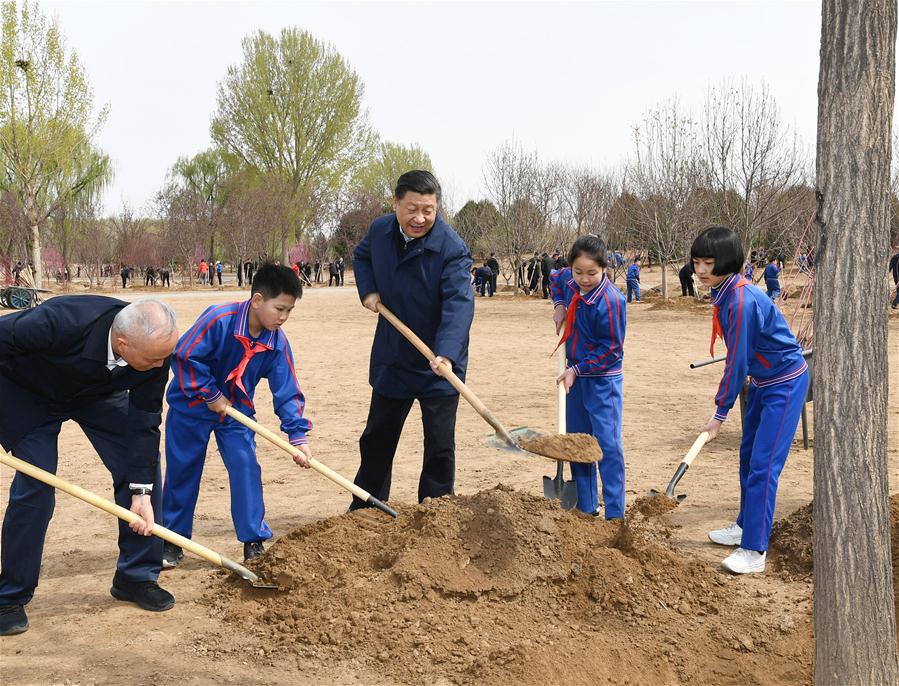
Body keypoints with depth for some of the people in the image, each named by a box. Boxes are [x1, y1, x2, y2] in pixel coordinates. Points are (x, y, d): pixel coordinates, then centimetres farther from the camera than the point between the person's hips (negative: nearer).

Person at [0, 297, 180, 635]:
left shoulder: (155, 347, -29)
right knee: (34, 487, -12)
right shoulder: (61, 322, -45)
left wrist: (142, 492, -21)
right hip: (28, 392, -4)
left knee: (143, 464, -5)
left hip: (97, 391, 4)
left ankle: (135, 576, 11)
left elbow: (143, 422, -20)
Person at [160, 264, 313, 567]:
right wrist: (211, 395, -21)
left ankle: (254, 542, 3)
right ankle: (172, 541, 22)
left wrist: (298, 436, -18)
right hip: (192, 406, -3)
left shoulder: (277, 343, -13)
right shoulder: (219, 319, -29)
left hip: (236, 410, 3)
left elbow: (288, 391, -11)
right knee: (182, 472, 5)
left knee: (246, 467, -7)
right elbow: (184, 357, -25)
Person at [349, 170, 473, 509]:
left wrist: (447, 354, -49)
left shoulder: (452, 248, -22)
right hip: (391, 360, 5)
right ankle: (363, 513, 36)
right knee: (376, 440, 18)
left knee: (440, 447, 0)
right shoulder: (380, 230, -5)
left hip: (438, 367, -5)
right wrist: (367, 290, -2)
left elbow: (459, 302, -34)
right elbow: (361, 256, 19)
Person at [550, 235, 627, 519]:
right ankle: (586, 508, 26)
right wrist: (559, 304, 8)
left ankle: (615, 515, -2)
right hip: (577, 376, 8)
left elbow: (611, 350, -19)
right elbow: (556, 278, 24)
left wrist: (577, 370, -19)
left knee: (608, 445, -8)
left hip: (603, 380, -8)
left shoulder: (611, 301, -24)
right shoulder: (569, 281, -3)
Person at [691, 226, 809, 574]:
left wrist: (720, 413, -15)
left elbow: (737, 362, -24)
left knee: (763, 464, -11)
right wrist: (723, 404, 10)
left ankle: (754, 550, -7)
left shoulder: (742, 301, -29)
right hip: (762, 380, 10)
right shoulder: (723, 293, 0)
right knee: (748, 456, 19)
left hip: (785, 382, -10)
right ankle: (746, 526, 34)